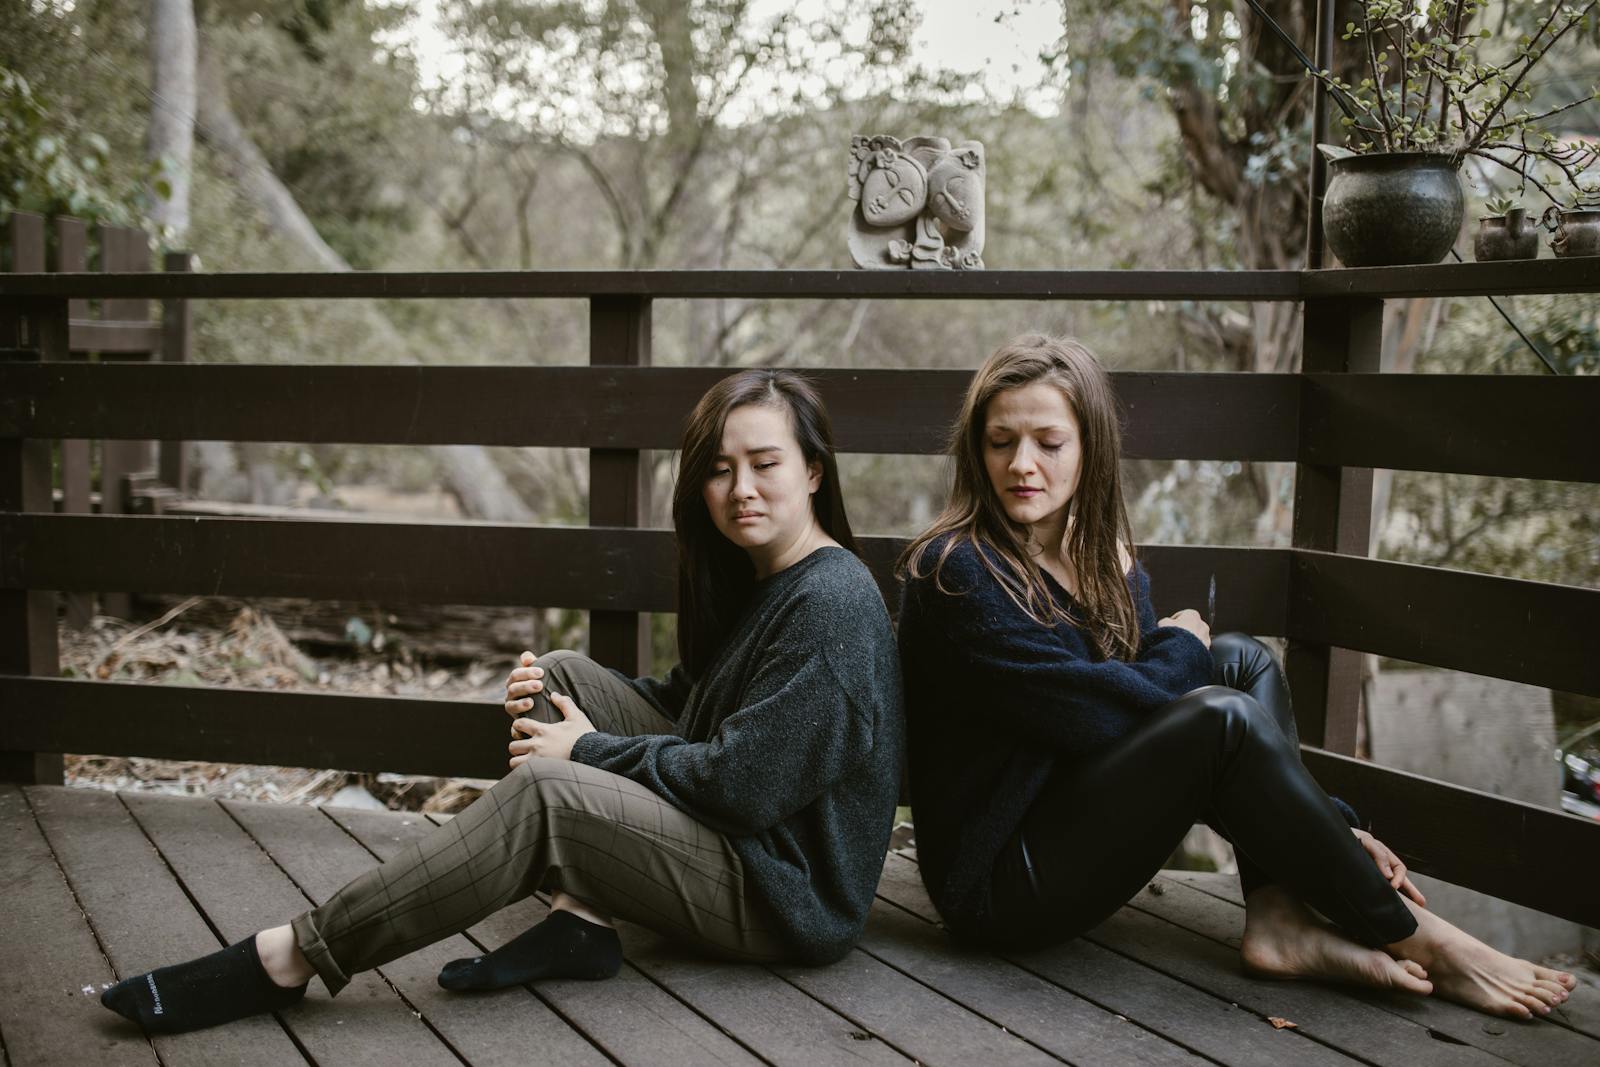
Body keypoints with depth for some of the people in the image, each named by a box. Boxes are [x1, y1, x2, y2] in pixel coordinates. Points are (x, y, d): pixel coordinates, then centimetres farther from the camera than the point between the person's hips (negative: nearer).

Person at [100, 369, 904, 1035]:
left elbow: (745, 782, -22)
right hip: (727, 835, 10)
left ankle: (287, 960, -22)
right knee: (565, 677, 4)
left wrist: (590, 750, -11)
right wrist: (554, 689, 2)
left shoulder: (831, 603, -18)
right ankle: (581, 922, -9)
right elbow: (691, 706, 19)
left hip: (790, 893, -10)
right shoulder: (751, 578, 12)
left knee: (542, 796, -28)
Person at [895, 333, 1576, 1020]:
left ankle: (1280, 921, -15)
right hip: (1001, 883, -8)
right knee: (1224, 713, -23)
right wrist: (1181, 646, -1)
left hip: (1077, 825, 8)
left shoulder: (1104, 559, 7)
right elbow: (1096, 715, -22)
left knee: (1240, 661, 0)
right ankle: (1416, 941, -10)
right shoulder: (956, 572, -17)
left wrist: (1327, 830, -4)